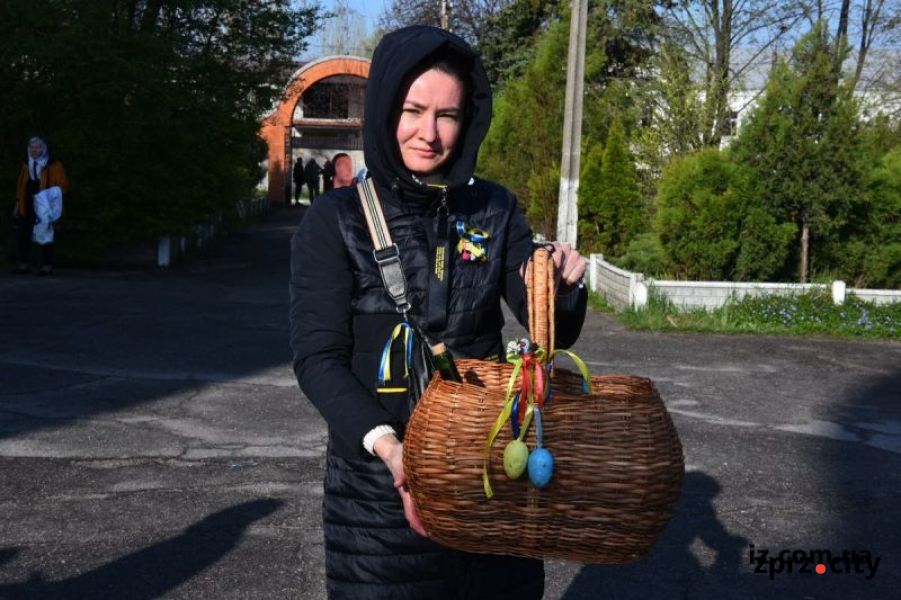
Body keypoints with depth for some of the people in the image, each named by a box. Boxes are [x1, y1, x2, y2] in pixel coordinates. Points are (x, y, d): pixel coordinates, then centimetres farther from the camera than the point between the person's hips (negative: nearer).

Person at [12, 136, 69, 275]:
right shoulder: (26, 164, 12)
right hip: (26, 207, 5)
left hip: (44, 207, -5)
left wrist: (54, 194, -22)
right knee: (22, 234, 6)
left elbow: (63, 184, -5)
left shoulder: (54, 165, -5)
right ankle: (24, 263, 17)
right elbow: (20, 184, 18)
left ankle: (47, 265, 7)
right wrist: (18, 203, 15)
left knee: (45, 234, -2)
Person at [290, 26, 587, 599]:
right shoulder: (336, 221, -7)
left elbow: (554, 334, 1)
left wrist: (564, 288, -22)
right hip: (379, 482, -2)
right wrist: (387, 444, -27)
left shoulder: (494, 209, 2)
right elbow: (318, 358, -11)